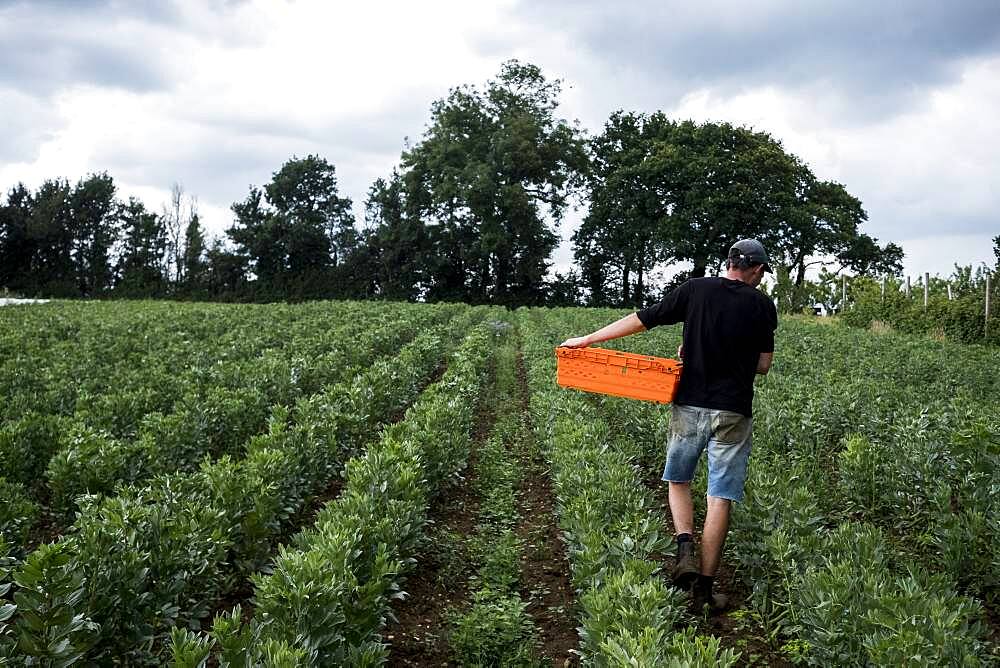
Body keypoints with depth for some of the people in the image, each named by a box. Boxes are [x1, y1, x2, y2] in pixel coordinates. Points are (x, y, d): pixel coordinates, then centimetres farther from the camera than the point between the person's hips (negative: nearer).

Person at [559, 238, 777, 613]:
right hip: (733, 412, -1)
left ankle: (685, 549, -1)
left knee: (677, 480, 20)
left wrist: (587, 339, 13)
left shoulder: (695, 290, 2)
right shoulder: (762, 305, 2)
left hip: (690, 406, 1)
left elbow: (641, 320, 5)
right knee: (720, 497, 4)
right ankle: (704, 586, 5)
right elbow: (763, 365, 5)